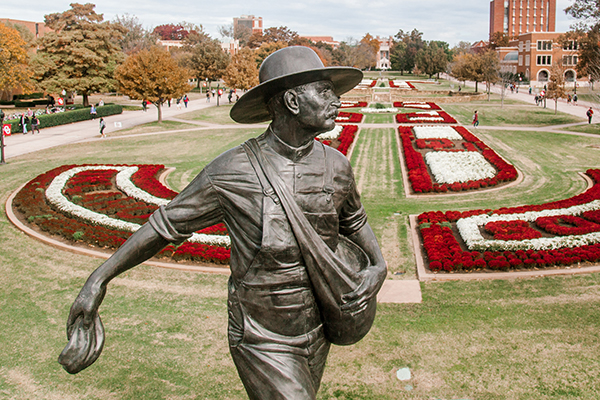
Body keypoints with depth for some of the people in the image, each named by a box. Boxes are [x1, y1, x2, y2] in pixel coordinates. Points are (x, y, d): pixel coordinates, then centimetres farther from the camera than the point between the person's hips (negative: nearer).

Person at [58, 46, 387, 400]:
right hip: (264, 342, -5)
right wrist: (99, 278, -5)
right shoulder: (232, 172, -19)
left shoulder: (336, 165, -5)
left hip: (317, 334, 5)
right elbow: (166, 224, -6)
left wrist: (379, 265, -2)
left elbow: (354, 220, 16)